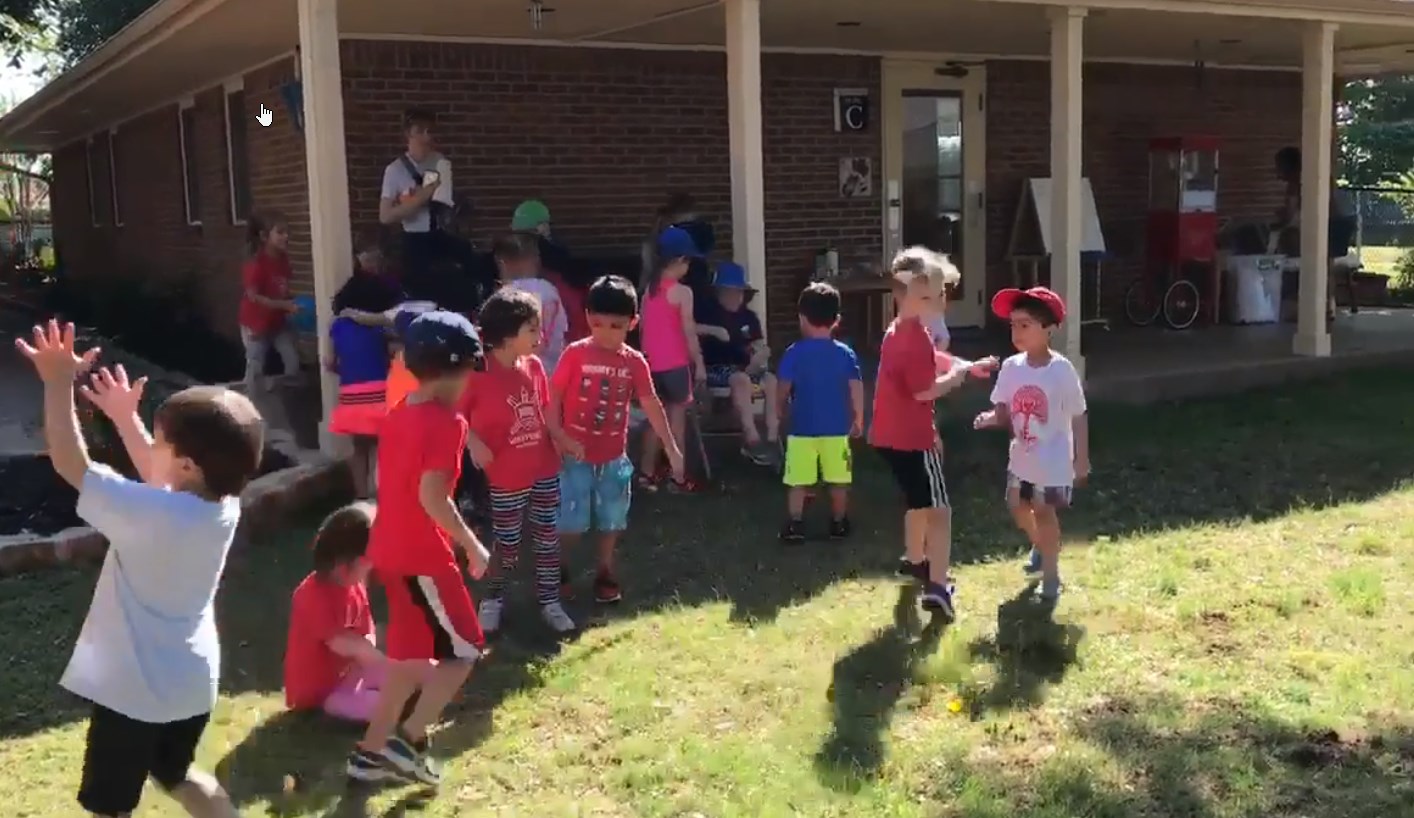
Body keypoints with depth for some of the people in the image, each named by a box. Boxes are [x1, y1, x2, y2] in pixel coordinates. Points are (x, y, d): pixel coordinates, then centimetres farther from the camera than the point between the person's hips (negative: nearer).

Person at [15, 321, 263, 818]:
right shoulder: (223, 505, -8)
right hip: (193, 680, 7)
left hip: (136, 688, -7)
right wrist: (125, 418, 17)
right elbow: (160, 478, 13)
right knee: (177, 775, 31)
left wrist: (59, 383, -15)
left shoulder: (150, 515, -29)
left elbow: (70, 463, -20)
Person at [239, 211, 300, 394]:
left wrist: (291, 306, -8)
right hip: (256, 324, -6)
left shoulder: (283, 259, -2)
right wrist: (285, 305, -28)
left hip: (278, 322, 6)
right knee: (256, 368, 4)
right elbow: (253, 297, -24)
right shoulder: (255, 264, -24)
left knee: (293, 361, 1)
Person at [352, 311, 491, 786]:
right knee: (463, 650, 5)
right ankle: (407, 741, 1)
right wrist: (472, 546, -15)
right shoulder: (446, 422, -17)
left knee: (410, 654, 18)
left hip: (389, 550, 9)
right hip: (422, 557, -9)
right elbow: (432, 496, -25)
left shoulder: (398, 415, 10)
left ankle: (371, 753, 22)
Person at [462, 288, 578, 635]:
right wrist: (475, 444, -23)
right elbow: (457, 415, -11)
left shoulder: (534, 366, 0)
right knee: (508, 544, 7)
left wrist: (563, 440, -1)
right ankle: (493, 599, 30)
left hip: (545, 470, 5)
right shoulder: (479, 373, -18)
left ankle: (549, 601, 26)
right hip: (506, 477, -5)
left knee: (548, 538, 13)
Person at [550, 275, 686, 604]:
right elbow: (554, 398, -7)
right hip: (575, 455, -3)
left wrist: (672, 447, 4)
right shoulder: (575, 354, -12)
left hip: (614, 457, 3)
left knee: (611, 521, 14)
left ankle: (605, 573, 32)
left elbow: (652, 406, 4)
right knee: (570, 525, -1)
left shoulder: (635, 362, -3)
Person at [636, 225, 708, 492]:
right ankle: (678, 478, 5)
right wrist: (700, 363, -6)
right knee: (677, 416, 2)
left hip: (652, 363, 6)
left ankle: (647, 473, 20)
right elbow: (689, 331, -13)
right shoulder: (682, 292, -12)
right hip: (675, 363, -6)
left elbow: (643, 327, 10)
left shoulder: (649, 288, 7)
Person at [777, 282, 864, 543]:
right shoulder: (846, 354, -2)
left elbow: (784, 390, -4)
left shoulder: (794, 353, -7)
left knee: (797, 482, 7)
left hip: (802, 428, -2)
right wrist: (858, 421, 9)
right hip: (837, 429, 2)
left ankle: (795, 525, 6)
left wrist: (781, 410, 16)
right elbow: (857, 391, -3)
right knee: (838, 481, 13)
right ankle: (839, 524, 22)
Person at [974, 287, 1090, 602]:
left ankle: (1051, 576, 15)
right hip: (1022, 456, 6)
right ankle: (1040, 546, 49)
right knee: (1018, 507, 20)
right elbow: (1004, 411, 0)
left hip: (1053, 460, -6)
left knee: (1044, 512, -1)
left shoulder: (1062, 370, -19)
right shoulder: (1011, 367, -6)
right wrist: (990, 418, -24)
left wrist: (1081, 460, -10)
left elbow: (1078, 417, -12)